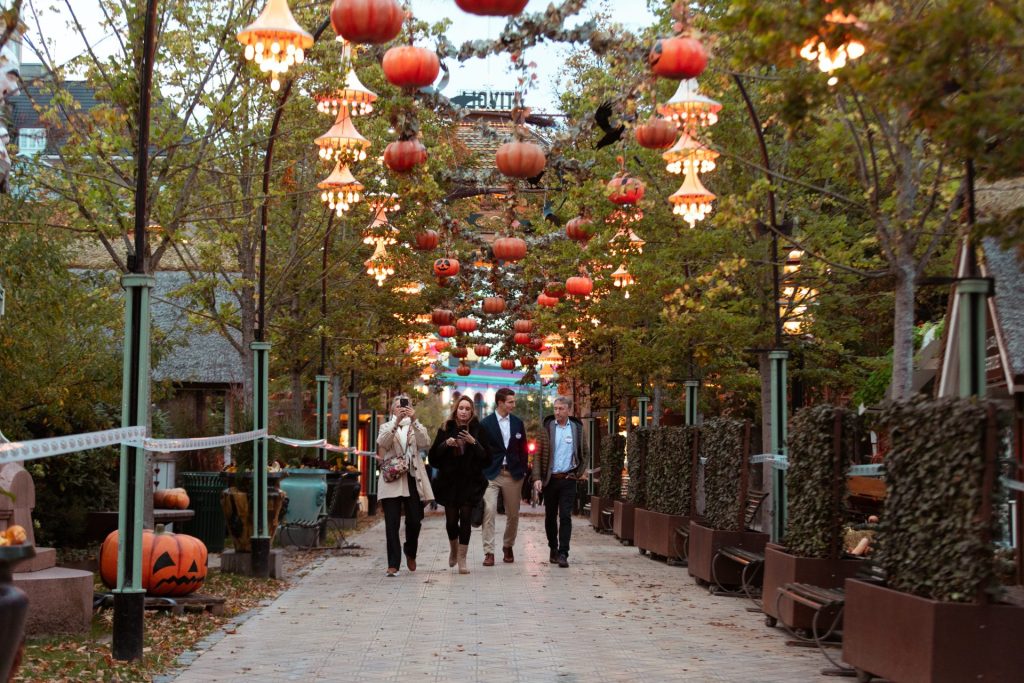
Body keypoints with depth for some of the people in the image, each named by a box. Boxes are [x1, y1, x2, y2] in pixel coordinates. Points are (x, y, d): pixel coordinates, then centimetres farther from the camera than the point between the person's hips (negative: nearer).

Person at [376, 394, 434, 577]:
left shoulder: (416, 428, 15)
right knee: (392, 523, -7)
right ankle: (393, 564, -5)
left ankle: (410, 553, 27)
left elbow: (425, 442, -7)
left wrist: (414, 421, -20)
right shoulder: (386, 427, 13)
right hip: (391, 479, -1)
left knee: (414, 521, 0)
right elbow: (382, 443, -10)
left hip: (412, 478, 1)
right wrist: (397, 421, -23)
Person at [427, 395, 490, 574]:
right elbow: (433, 456, 4)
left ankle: (462, 559, 2)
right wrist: (445, 444, -13)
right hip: (449, 482, 1)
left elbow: (487, 457, -5)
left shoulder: (477, 430, 0)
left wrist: (474, 442, -18)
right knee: (451, 519, 3)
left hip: (470, 481, -1)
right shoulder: (445, 429, 5)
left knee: (465, 518, -6)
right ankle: (454, 549, 32)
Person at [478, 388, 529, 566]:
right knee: (489, 511, -14)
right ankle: (489, 552, -12)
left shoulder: (518, 423, 8)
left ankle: (508, 547, 29)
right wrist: (481, 473, -4)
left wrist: (523, 471, 7)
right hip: (491, 474, -4)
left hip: (513, 474, 4)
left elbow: (522, 449, 13)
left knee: (513, 514, 10)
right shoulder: (485, 424, -3)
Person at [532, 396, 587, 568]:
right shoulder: (546, 428, 1)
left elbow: (583, 454, 16)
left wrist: (579, 472, 4)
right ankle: (553, 550, 24)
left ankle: (563, 554, -8)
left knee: (565, 516, -8)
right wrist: (537, 478, -10)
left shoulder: (577, 428, 5)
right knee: (550, 517, 10)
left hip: (568, 479, -1)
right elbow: (538, 456, -1)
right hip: (550, 479, 1)